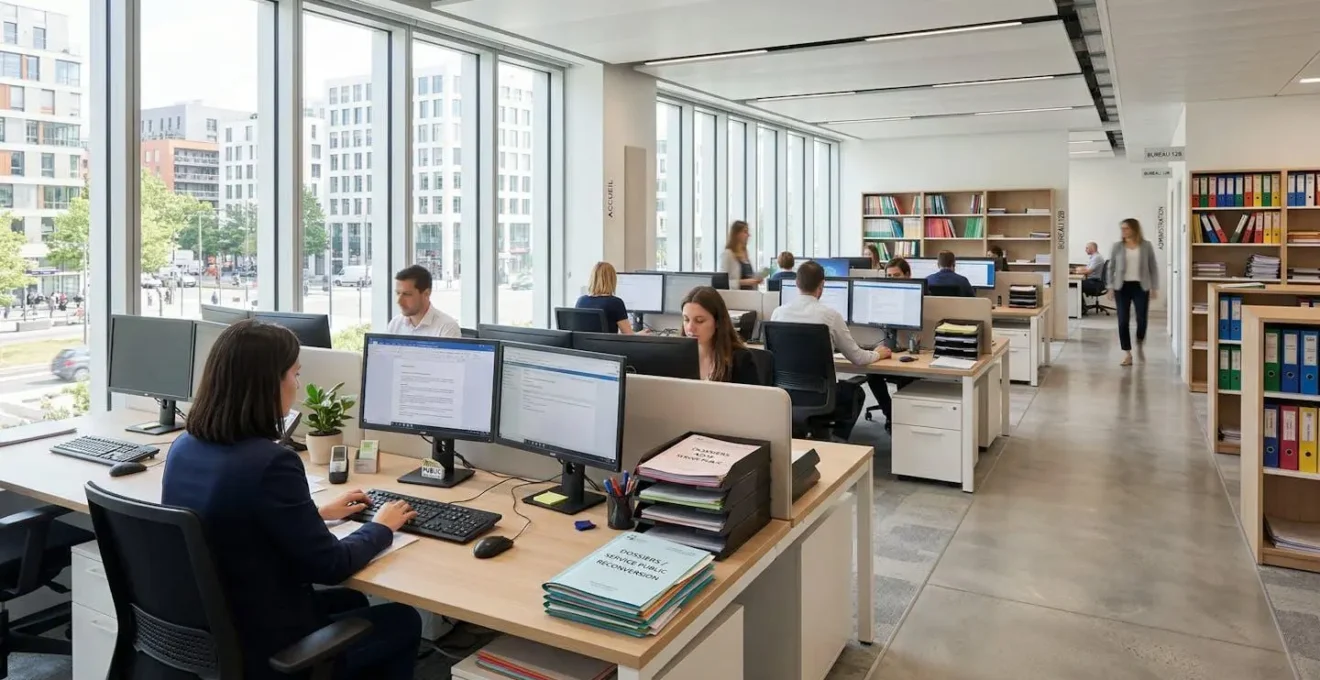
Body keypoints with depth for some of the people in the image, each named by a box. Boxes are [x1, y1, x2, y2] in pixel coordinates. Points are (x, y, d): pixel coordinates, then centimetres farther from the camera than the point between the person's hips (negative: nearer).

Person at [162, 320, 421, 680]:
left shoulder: (185, 447, -3)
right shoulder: (271, 462, -28)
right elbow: (328, 565, -18)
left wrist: (317, 513, 19)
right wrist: (381, 527, -1)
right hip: (259, 650, -8)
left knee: (351, 601, 28)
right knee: (404, 620, 13)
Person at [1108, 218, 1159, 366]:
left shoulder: (1146, 246, 1)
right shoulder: (1117, 247, 3)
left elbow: (1153, 268, 4)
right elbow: (1111, 267, 7)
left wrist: (1154, 287, 0)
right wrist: (1111, 286, 1)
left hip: (1141, 287, -1)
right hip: (1122, 287, 1)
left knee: (1141, 319, -3)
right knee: (1123, 321, -4)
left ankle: (1139, 346, 27)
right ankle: (1127, 354, 5)